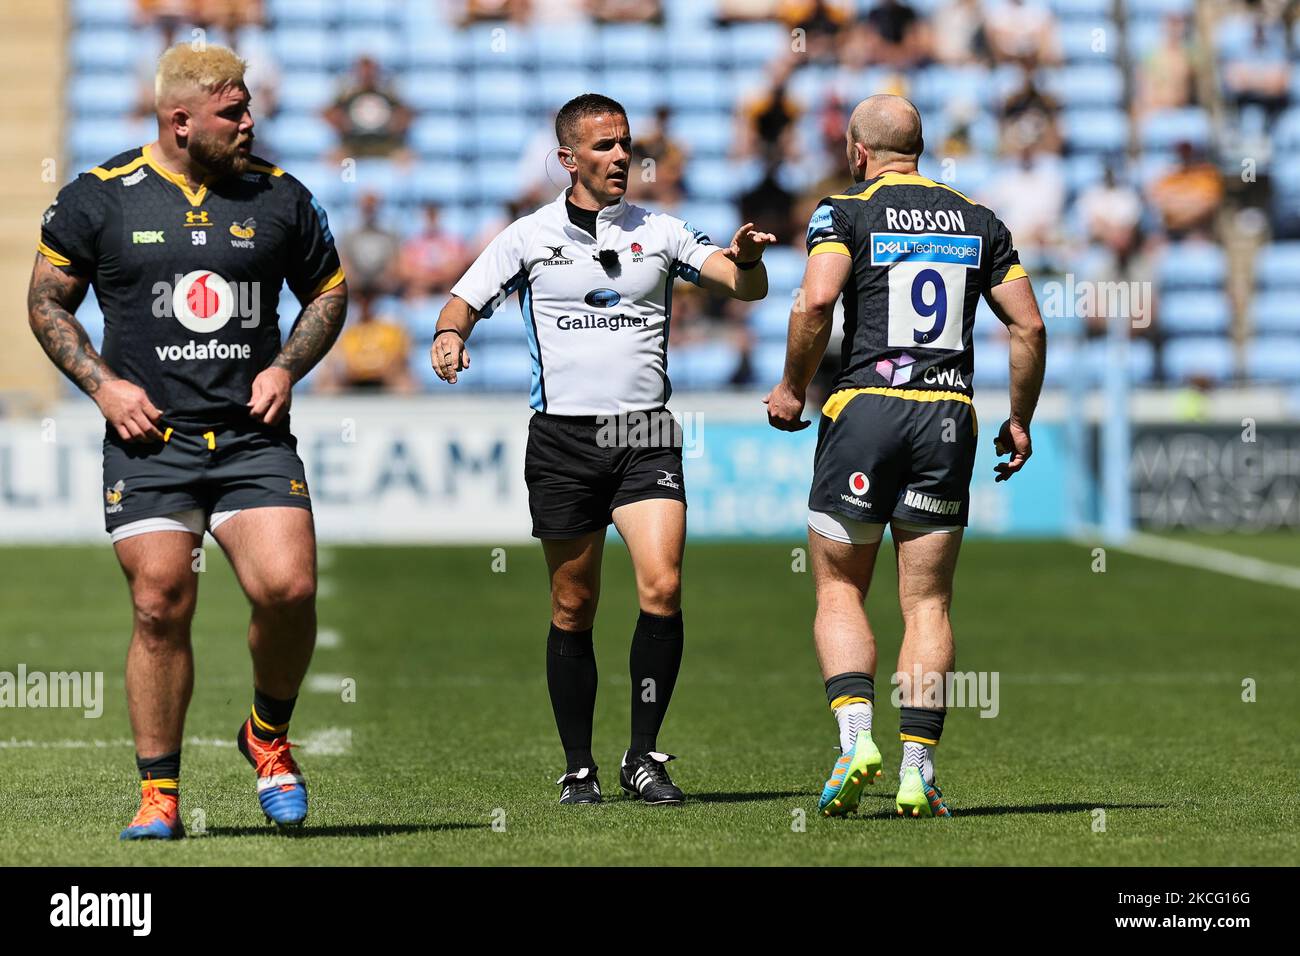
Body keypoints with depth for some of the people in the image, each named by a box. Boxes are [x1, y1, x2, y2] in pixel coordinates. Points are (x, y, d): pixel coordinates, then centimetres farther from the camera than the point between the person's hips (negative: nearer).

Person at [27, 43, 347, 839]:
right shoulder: (100, 197, 1)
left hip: (253, 437, 1)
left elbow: (329, 292, 18)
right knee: (161, 609, -5)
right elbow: (48, 300, 9)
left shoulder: (279, 196, 6)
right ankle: (159, 794, 7)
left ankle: (269, 735, 13)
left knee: (288, 588, -15)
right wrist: (103, 384, -3)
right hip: (148, 439, -1)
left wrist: (287, 368, 2)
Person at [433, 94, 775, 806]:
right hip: (561, 438, 0)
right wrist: (449, 335, -15)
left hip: (646, 438, 0)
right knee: (573, 608, 4)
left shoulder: (660, 233, 8)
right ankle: (578, 768, 14)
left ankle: (642, 756, -6)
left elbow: (747, 287, 1)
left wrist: (747, 261, -23)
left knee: (662, 588, -16)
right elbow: (463, 301, 8)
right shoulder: (529, 237, 7)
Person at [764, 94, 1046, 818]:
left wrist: (793, 390, -3)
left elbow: (817, 301, -16)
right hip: (949, 414, 3)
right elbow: (1030, 327, 8)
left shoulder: (846, 213, 1)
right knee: (928, 604, 5)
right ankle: (918, 770, -2)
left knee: (839, 591, 9)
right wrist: (1020, 423, 17)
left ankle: (856, 735, -11)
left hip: (866, 405, -3)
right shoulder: (979, 222, 13)